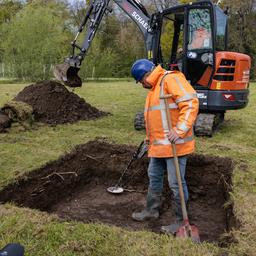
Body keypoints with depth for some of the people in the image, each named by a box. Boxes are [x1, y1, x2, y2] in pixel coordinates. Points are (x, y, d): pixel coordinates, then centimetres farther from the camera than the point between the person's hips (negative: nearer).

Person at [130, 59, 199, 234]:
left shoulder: (171, 79, -13)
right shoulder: (154, 88, 19)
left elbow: (191, 103, -23)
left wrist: (180, 130, -28)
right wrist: (150, 138, 25)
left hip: (175, 144, -10)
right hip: (158, 145, 10)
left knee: (176, 183, 0)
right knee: (154, 177, 19)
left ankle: (181, 220, 16)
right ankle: (152, 210, 36)